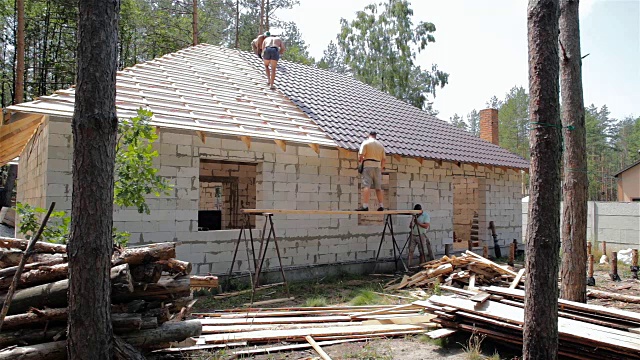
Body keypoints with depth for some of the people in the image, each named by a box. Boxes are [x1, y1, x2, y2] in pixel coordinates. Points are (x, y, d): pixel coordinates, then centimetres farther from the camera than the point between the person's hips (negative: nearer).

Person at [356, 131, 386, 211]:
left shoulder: (366, 142, 2)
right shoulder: (381, 145, 17)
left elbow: (361, 155, -9)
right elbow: (383, 159, 13)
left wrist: (360, 162, 8)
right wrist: (381, 168, 19)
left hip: (368, 166, -5)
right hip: (378, 166, 5)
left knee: (366, 186, -11)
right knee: (378, 187, 9)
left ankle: (365, 205, -19)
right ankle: (381, 205, 10)